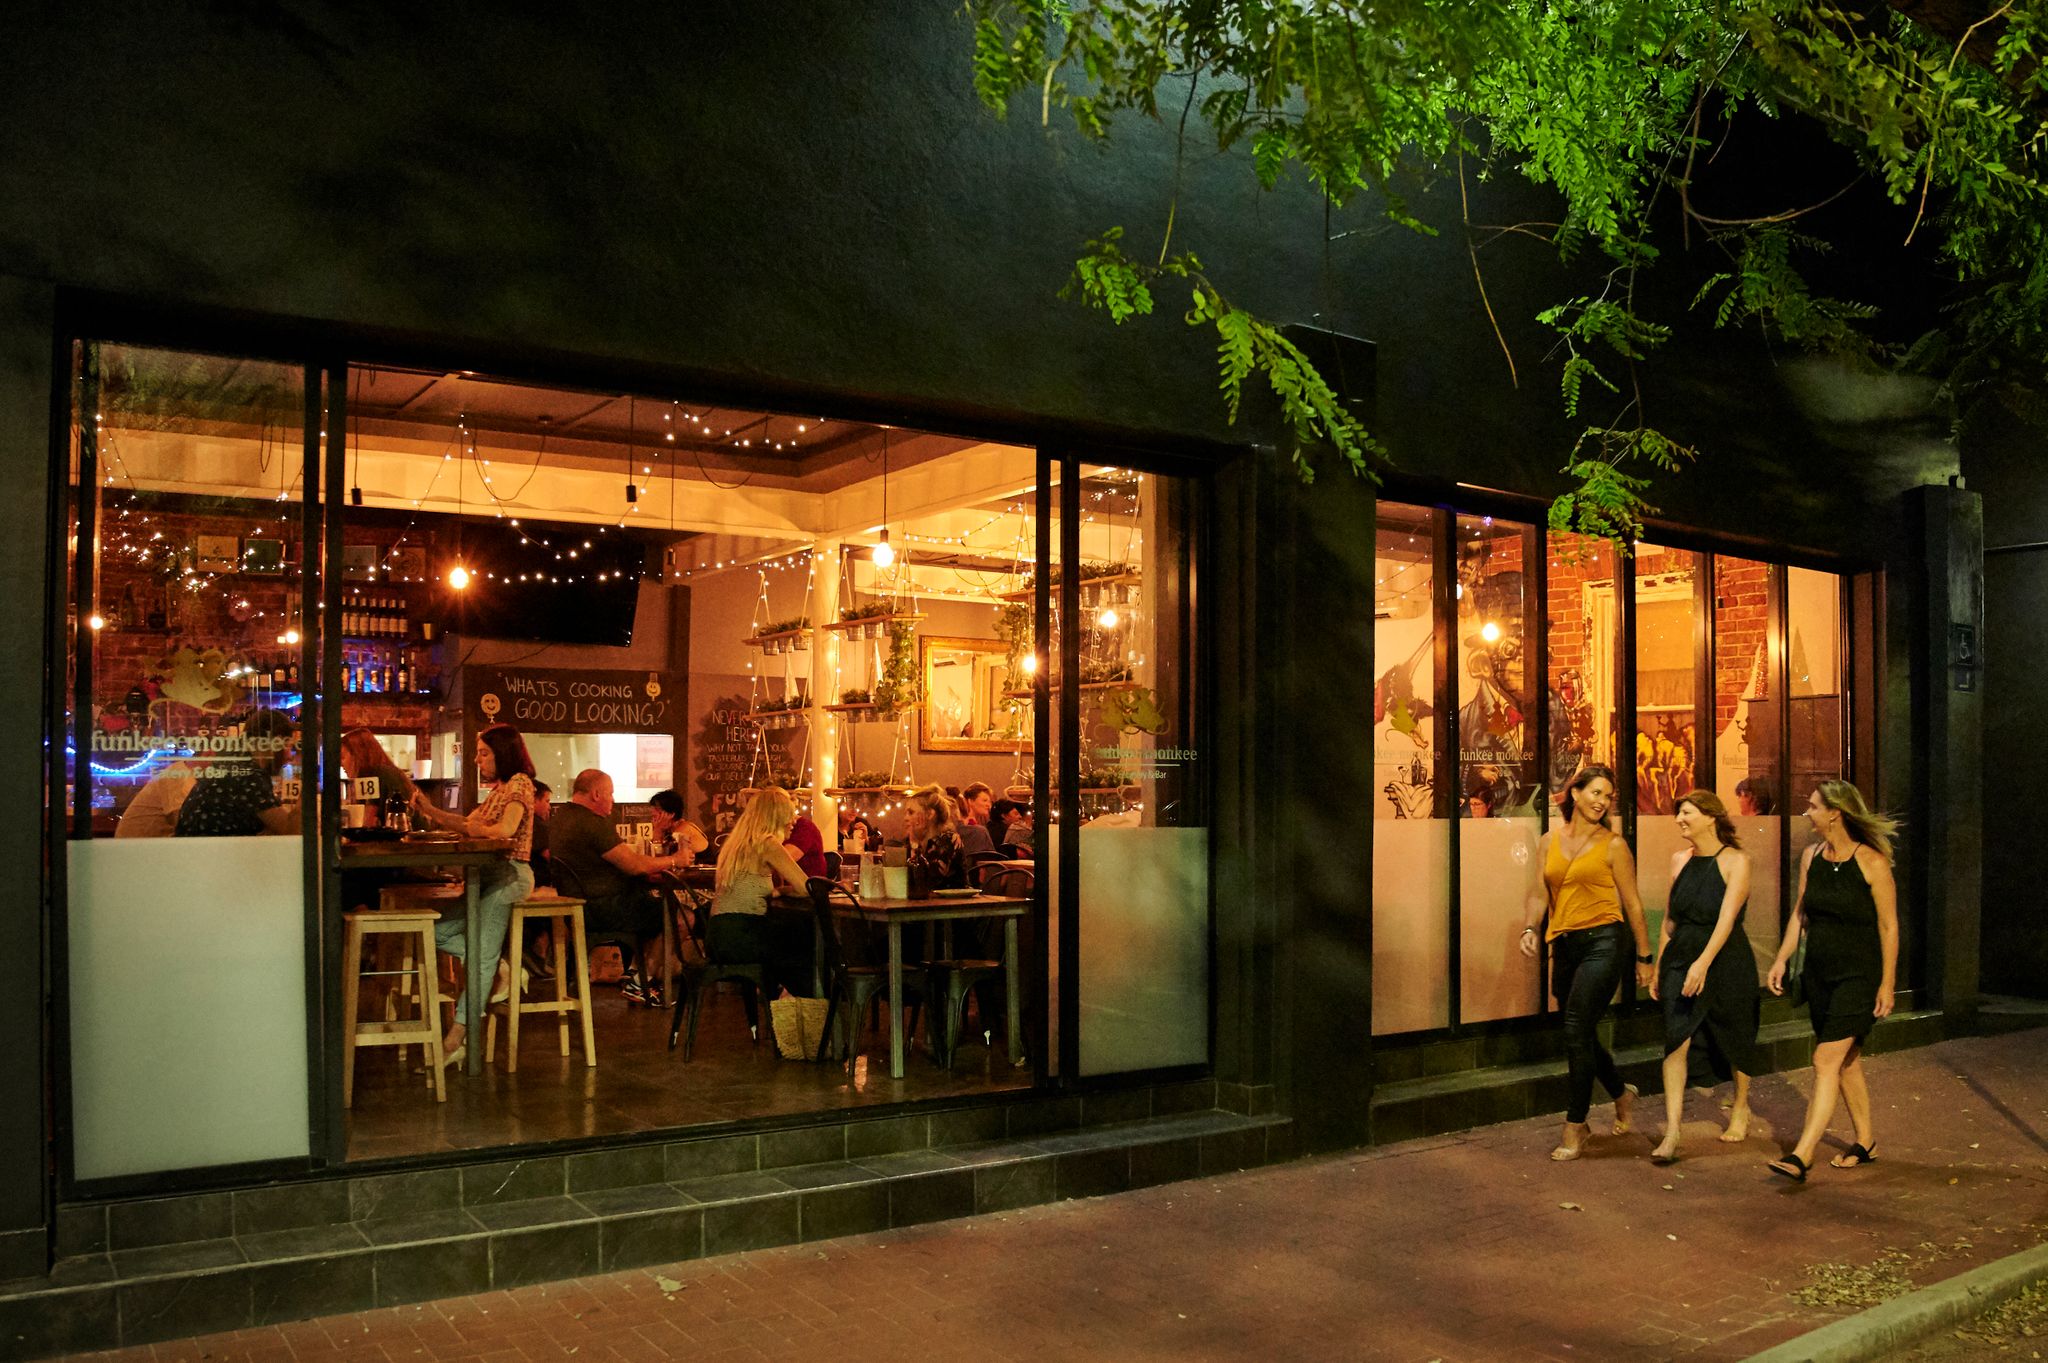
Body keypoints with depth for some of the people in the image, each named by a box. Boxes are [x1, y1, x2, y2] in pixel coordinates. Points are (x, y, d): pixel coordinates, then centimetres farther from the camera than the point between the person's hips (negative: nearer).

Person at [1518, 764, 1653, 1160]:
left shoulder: (1613, 845, 0)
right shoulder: (1550, 842, 11)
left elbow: (1632, 904, 4)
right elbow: (1540, 893, 10)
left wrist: (1644, 957, 5)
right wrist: (1529, 928, -9)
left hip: (1603, 941, -5)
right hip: (1564, 946, 5)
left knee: (1577, 1030, -12)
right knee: (1582, 1036, 13)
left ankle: (1575, 1129, -2)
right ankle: (1622, 1094, 40)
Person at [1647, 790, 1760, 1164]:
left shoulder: (1735, 862, -8)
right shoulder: (1680, 861, 8)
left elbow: (1727, 918, -19)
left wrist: (1704, 962, -30)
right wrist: (1658, 966, 15)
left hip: (1726, 960, -4)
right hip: (1680, 958, 4)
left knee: (1733, 1039, 12)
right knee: (1676, 1040, -9)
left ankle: (1740, 1109, 38)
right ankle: (1671, 1133, -11)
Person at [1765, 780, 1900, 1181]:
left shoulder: (1871, 862, -13)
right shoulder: (1812, 856, 6)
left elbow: (1889, 926, -10)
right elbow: (1801, 914, 14)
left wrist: (1887, 983, -10)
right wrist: (1782, 959, 7)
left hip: (1857, 974, -7)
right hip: (1819, 972, 7)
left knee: (1827, 1062, -11)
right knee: (1846, 1062, 16)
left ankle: (1801, 1156, -13)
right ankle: (1866, 1142, 31)